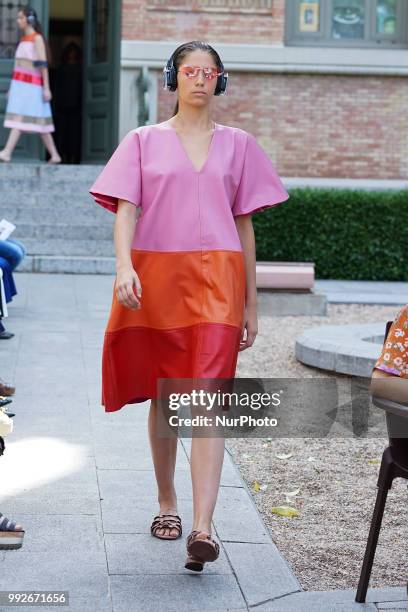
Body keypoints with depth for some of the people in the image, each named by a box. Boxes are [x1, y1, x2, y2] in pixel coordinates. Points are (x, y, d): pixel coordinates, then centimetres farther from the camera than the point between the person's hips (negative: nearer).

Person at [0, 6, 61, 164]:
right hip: (21, 84, 8)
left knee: (19, 118, -16)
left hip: (31, 84, -8)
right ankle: (55, 155, 10)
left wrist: (46, 88, -18)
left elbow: (43, 64, -13)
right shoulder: (23, 39, 19)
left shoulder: (37, 38, -6)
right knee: (39, 122, 7)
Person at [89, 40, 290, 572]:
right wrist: (124, 267, -21)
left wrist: (250, 303, 11)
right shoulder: (144, 141, 10)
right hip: (156, 278, 1)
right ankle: (166, 504, 29)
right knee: (163, 398, 10)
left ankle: (202, 529, -19)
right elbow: (125, 209, -2)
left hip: (216, 279, -1)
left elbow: (244, 225, 13)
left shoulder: (237, 144, 13)